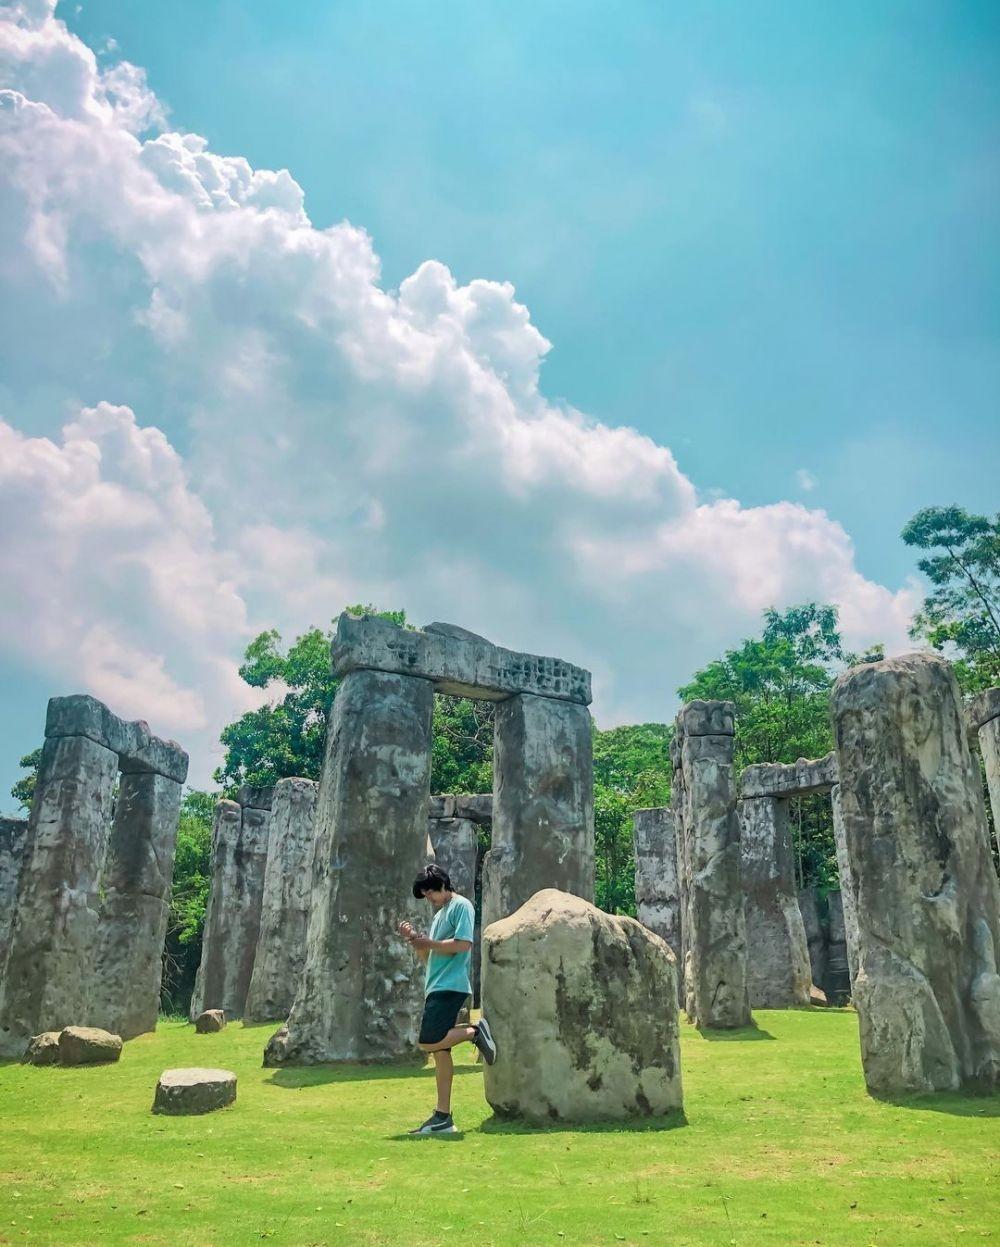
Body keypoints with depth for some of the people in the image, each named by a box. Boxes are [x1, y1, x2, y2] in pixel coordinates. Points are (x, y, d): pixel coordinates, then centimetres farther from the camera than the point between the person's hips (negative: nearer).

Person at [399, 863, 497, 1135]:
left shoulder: (461, 906, -4)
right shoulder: (439, 914, 23)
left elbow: (463, 944, -18)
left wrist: (428, 943, -13)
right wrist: (414, 941, 7)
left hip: (450, 987, -9)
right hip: (435, 988, 9)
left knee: (429, 1042, -19)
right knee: (440, 1050, 7)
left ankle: (475, 1031, -3)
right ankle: (443, 1117, 10)